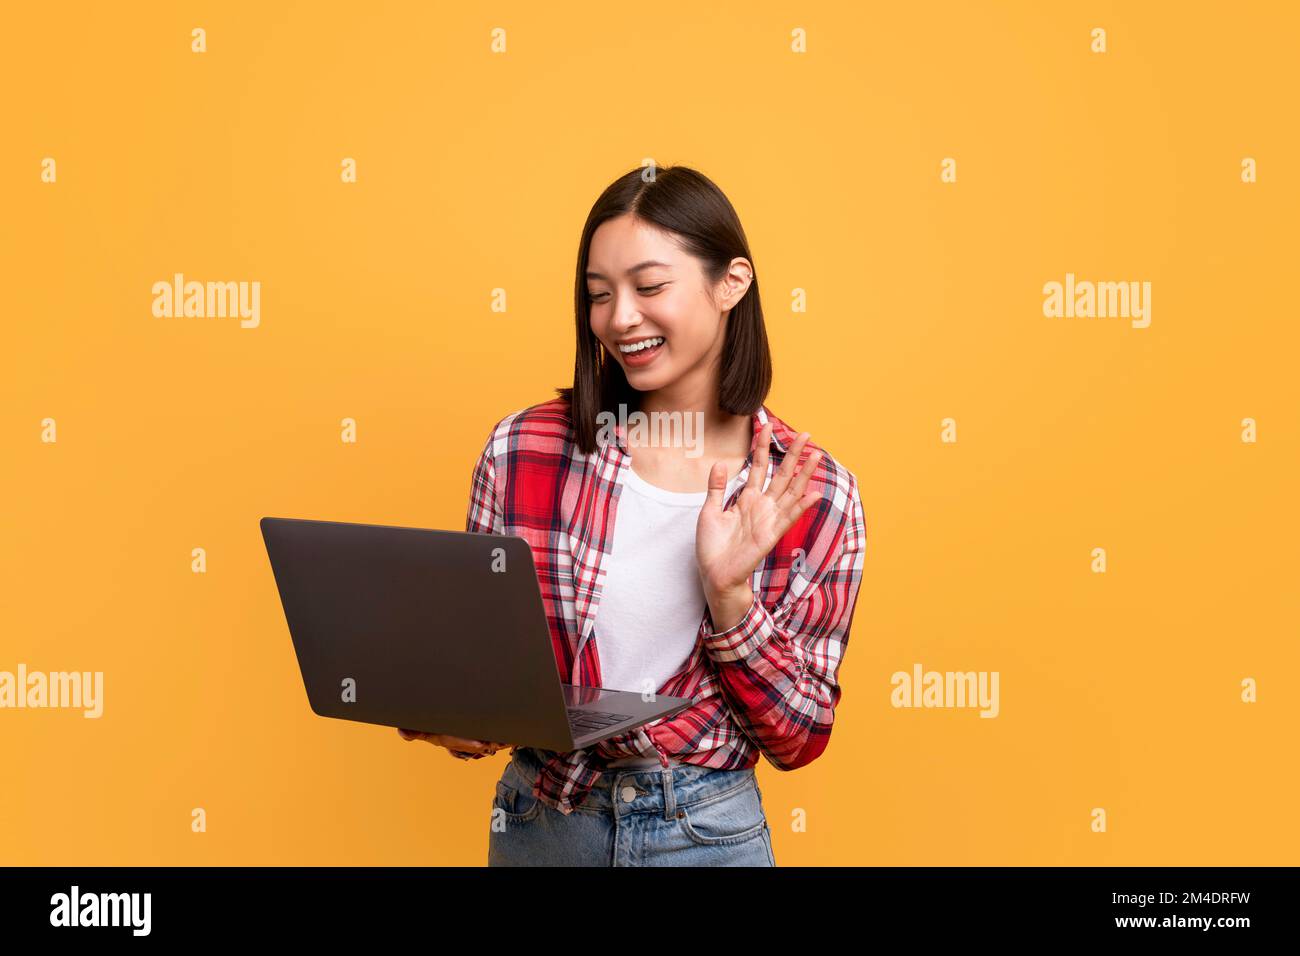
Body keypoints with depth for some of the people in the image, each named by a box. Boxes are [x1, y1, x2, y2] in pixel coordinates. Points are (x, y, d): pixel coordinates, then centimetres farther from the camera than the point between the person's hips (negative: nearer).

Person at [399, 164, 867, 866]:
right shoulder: (522, 449, -10)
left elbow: (799, 741, -8)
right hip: (538, 823, 1)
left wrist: (729, 593, -21)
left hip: (709, 832, -1)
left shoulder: (813, 493, -11)